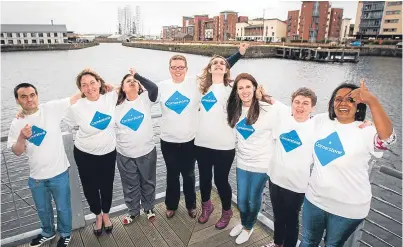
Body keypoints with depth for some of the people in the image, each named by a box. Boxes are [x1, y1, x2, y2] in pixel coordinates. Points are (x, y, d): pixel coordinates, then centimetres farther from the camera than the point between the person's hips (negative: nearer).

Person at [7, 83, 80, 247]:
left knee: (63, 208, 15)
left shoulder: (51, 108, -11)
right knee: (43, 209, 26)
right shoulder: (17, 124, -2)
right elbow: (17, 152, -2)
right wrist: (22, 138, -21)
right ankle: (48, 232, 52)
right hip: (36, 177, 3)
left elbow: (75, 98, -14)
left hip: (58, 173, -3)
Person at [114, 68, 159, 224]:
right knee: (130, 185, 16)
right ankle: (133, 211, 37)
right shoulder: (117, 105, 1)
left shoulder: (145, 99, -4)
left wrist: (137, 75, -14)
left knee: (148, 182, 17)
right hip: (125, 155, 1)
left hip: (147, 151, -1)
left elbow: (154, 88, -22)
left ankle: (149, 207, 40)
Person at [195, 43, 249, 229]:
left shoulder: (230, 87, -5)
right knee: (204, 177, 18)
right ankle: (206, 206, 46)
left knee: (221, 180, 8)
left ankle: (226, 211, 37)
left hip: (224, 145, -4)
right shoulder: (203, 86, 8)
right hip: (201, 143, 4)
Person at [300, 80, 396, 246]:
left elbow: (386, 138, -42)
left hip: (348, 208, -3)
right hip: (315, 198, 4)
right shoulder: (321, 121, -5)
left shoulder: (367, 131, -19)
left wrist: (372, 101, -51)